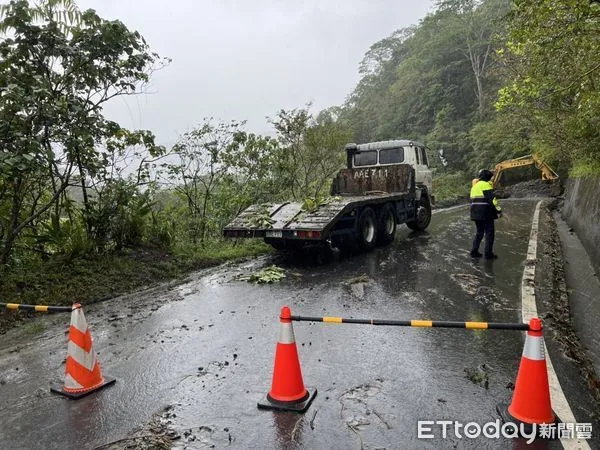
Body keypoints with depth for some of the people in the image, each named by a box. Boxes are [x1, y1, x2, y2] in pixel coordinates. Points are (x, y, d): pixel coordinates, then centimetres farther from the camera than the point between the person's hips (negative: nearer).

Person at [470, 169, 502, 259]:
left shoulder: (474, 186, 18)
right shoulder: (485, 185, -10)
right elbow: (492, 199, -19)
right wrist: (499, 210, -17)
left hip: (475, 212, 8)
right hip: (485, 213, -8)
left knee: (479, 232, 17)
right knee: (489, 232, 0)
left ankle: (474, 251, 14)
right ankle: (488, 253, 0)